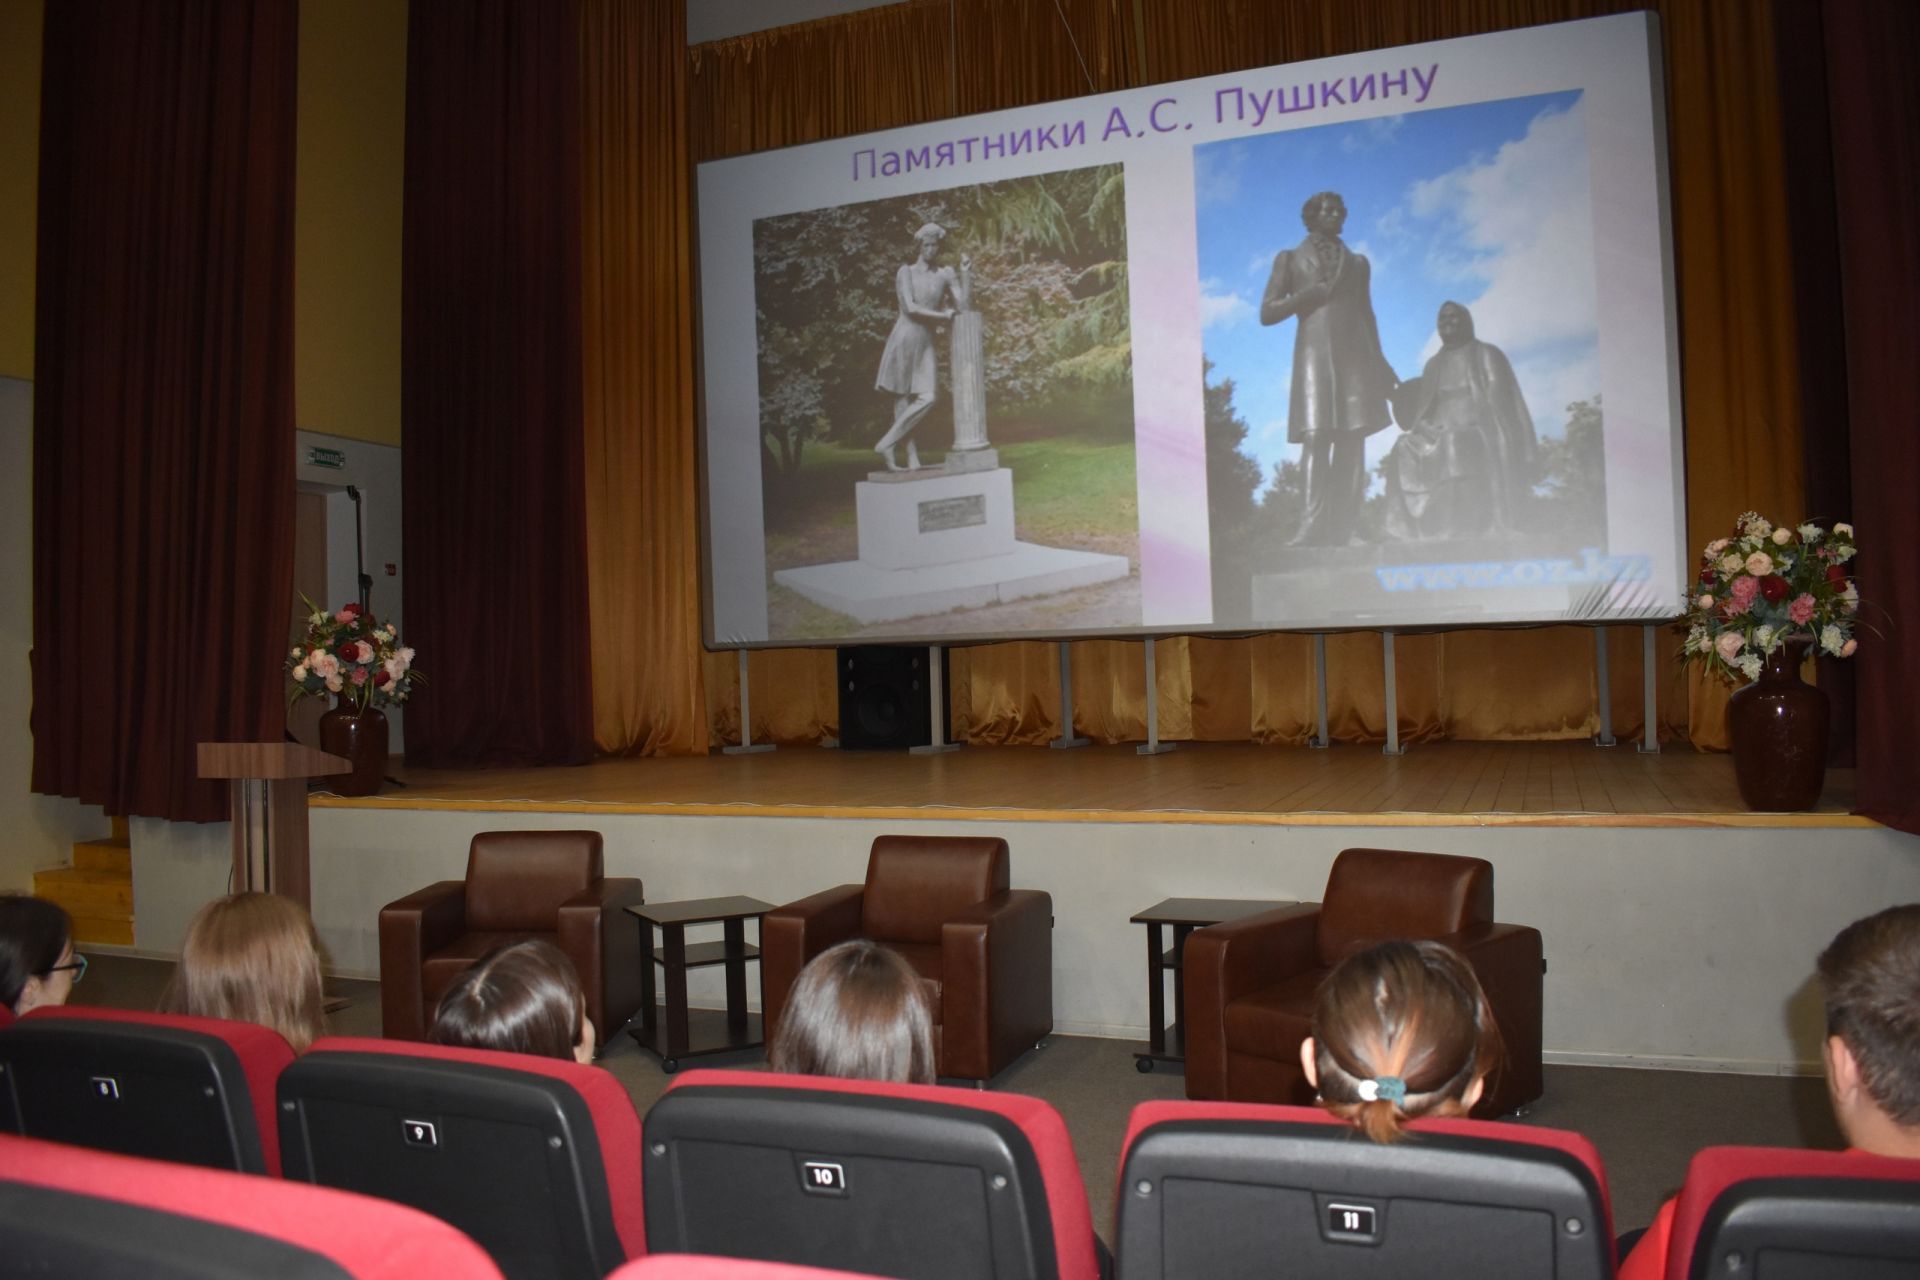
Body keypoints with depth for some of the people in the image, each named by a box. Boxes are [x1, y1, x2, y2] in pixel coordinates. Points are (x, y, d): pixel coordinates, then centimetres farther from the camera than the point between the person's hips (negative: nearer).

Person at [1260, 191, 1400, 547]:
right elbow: (1267, 313, 6)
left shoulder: (1358, 262, 24)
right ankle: (1313, 534, -19)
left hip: (1356, 356, 3)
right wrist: (1311, 293, -5)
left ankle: (1338, 537, -8)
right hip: (1314, 354, -3)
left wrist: (1380, 364, 15)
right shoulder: (1290, 258, 15)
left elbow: (1367, 314, 23)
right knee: (1316, 438, -16)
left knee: (1351, 448, -6)